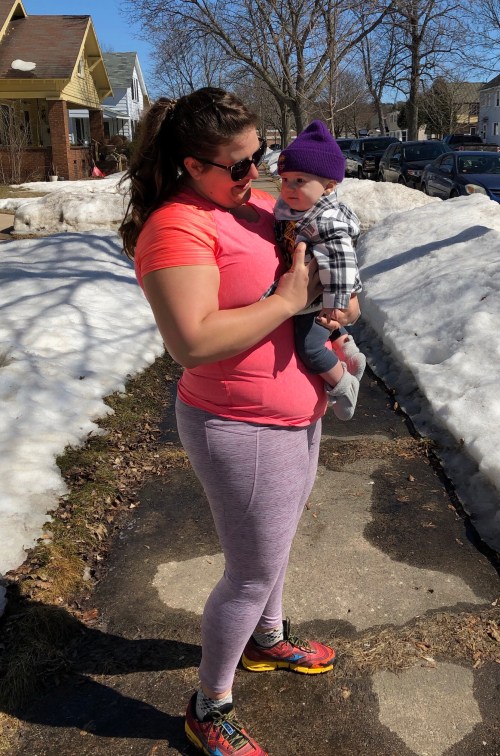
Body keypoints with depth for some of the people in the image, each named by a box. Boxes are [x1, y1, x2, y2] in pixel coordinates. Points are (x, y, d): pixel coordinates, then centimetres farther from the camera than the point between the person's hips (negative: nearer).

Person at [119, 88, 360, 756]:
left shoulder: (256, 200, 6)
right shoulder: (176, 227, -22)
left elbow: (310, 255, 21)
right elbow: (192, 342, -32)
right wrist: (288, 301, -24)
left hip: (298, 413, 9)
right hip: (243, 431, -9)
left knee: (274, 544, 27)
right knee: (254, 572, 6)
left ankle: (268, 640, 55)